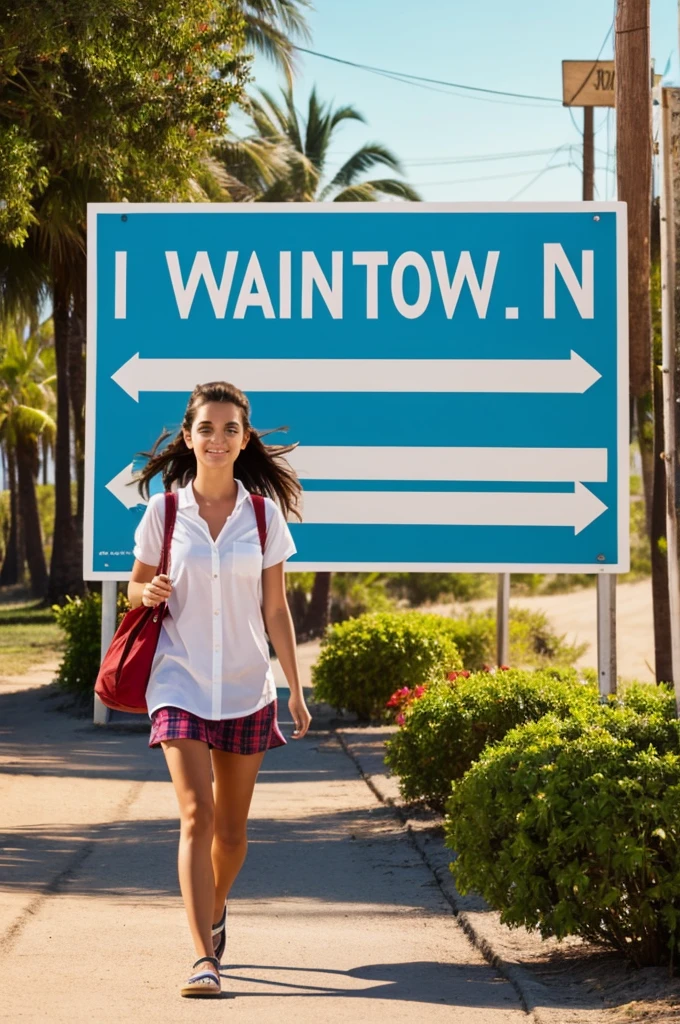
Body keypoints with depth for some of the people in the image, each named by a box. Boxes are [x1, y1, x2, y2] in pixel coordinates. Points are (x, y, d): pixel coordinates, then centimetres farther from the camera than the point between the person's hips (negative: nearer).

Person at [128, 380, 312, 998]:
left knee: (232, 827, 11)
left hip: (246, 686, 2)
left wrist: (296, 688, 3)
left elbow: (275, 610, 5)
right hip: (181, 684, -2)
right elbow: (137, 586, 9)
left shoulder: (264, 514, 1)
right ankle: (204, 958, -18)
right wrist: (149, 592, -15)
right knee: (196, 815, -15)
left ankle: (215, 911, 41)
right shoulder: (164, 511, -1)